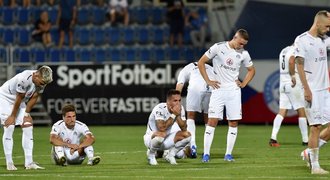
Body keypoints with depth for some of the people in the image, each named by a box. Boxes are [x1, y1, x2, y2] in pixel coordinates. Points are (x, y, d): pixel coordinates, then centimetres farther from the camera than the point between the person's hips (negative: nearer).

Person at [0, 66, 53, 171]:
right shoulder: (24, 79, -37)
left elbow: (33, 98, -6)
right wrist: (12, 116, -16)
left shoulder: (42, 81, -16)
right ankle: (9, 163, -13)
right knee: (9, 127, -16)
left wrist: (26, 114, -6)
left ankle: (29, 163, -5)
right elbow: (19, 98, -26)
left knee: (28, 126, -4)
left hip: (20, 102, 7)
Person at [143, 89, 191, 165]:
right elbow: (161, 128, -38)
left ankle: (170, 155, 5)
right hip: (151, 137, -6)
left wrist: (178, 115, -27)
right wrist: (173, 115, -33)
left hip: (166, 140, 6)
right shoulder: (160, 108, -26)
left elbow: (184, 128, -13)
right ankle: (151, 153, -9)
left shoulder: (180, 109, -8)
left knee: (187, 135, -14)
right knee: (161, 134, -40)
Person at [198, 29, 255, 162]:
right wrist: (208, 81, -4)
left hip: (234, 91, 3)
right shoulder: (218, 48, -6)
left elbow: (251, 70, 22)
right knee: (212, 121, -8)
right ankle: (206, 154, -6)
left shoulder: (243, 54, 5)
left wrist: (243, 84, 8)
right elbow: (201, 62, 0)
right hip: (218, 90, -3)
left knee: (234, 122, 1)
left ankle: (228, 154, 8)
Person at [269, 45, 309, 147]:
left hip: (283, 85, 8)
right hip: (294, 85, -8)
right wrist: (293, 77, -26)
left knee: (282, 112, 3)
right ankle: (305, 140, 4)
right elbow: (291, 62, -30)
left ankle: (273, 137, -9)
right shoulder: (295, 51, -11)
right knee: (302, 112, 1)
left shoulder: (284, 51, 16)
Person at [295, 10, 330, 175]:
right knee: (316, 127, -7)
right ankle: (315, 166, -1)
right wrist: (306, 89, -17)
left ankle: (309, 152, 17)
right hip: (312, 91, -7)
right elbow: (300, 65, -11)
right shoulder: (302, 40, -8)